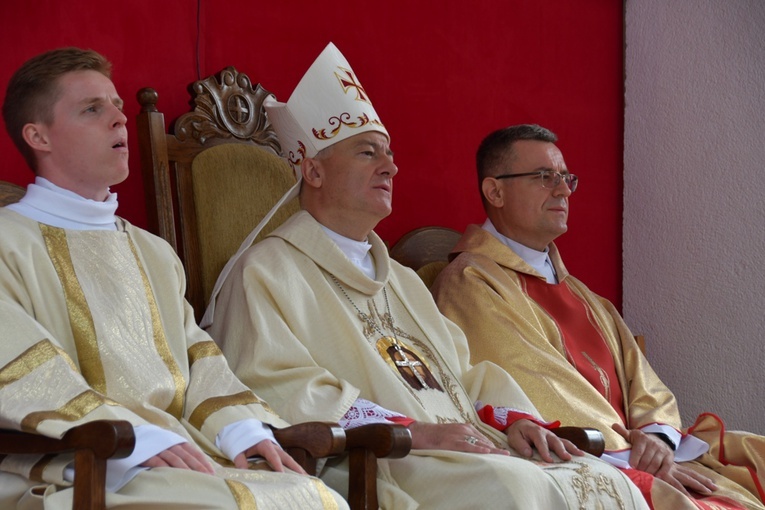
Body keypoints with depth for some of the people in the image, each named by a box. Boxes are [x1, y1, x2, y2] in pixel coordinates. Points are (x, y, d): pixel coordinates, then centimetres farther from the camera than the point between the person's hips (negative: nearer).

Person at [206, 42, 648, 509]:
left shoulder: (401, 279, 31)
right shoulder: (267, 273, 2)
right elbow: (279, 391, -12)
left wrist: (514, 418, 5)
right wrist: (410, 431, -19)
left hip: (471, 452, 8)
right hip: (370, 467, -8)